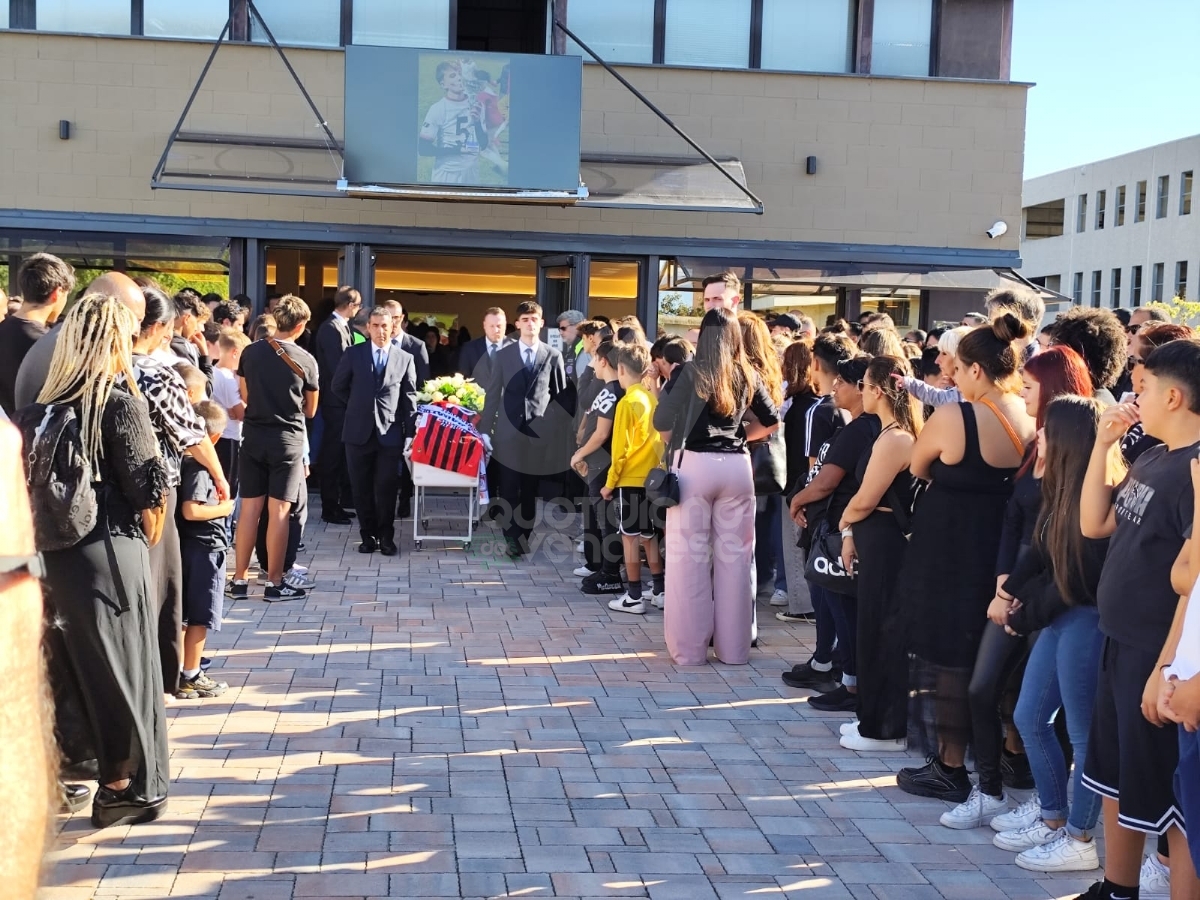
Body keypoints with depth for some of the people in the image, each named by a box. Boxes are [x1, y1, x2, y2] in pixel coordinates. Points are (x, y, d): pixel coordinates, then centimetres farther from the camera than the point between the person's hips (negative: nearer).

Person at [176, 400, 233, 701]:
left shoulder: (186, 458, 6)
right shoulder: (199, 464, -19)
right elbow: (191, 510, -25)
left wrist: (216, 498, 14)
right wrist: (223, 508, -12)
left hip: (189, 544, 9)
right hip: (205, 546, -9)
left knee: (185, 614, 15)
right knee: (200, 616, 1)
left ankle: (181, 671, 23)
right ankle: (190, 678, 7)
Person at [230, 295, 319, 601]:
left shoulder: (250, 352, 0)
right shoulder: (305, 360, -7)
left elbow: (245, 397, 12)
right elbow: (310, 410, 4)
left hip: (253, 436, 3)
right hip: (287, 439, -3)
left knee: (250, 508, 8)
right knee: (279, 511, 0)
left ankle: (239, 580, 13)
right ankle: (275, 584, 5)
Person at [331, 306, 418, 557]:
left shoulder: (405, 359, 4)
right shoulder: (354, 354, 4)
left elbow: (409, 399, 3)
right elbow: (338, 386, 13)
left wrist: (410, 433, -1)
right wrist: (358, 407, 12)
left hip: (390, 433, -1)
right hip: (359, 431, 1)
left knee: (387, 488, 1)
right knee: (362, 488, 7)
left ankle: (386, 537, 13)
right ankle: (368, 535, 17)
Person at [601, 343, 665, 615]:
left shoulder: (627, 403, -14)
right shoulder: (653, 399, 5)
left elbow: (620, 449, -14)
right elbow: (657, 439, 9)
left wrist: (610, 483, -6)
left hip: (631, 480, -7)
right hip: (653, 477, 7)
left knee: (630, 536, 1)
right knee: (649, 535, 15)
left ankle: (634, 597, 4)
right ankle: (659, 591, 20)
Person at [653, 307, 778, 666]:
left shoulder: (693, 371, -6)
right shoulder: (747, 375, 7)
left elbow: (662, 421, -9)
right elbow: (771, 421, 15)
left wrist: (673, 441, 10)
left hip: (694, 465, -3)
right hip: (736, 466, 4)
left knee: (690, 555, 3)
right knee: (734, 554, 9)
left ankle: (689, 647, 8)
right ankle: (733, 647, 16)